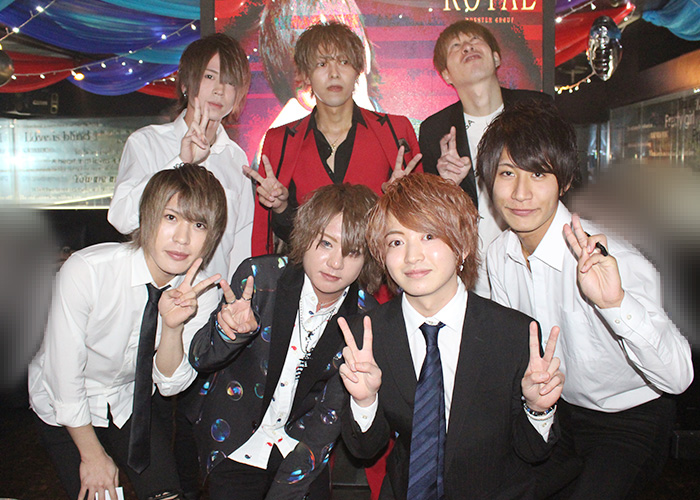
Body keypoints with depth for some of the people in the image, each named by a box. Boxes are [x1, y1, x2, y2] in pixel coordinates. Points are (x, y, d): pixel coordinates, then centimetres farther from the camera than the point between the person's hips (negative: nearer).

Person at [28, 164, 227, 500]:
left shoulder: (201, 292, -19)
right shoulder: (85, 270, -31)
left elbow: (170, 384, -14)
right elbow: (65, 379, -21)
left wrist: (174, 327, -33)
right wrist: (93, 455, -10)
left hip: (128, 404, 3)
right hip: (63, 407, -2)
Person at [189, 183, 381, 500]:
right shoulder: (259, 276, -17)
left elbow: (331, 412, -8)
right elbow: (199, 360, -14)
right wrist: (229, 330, -37)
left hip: (300, 447, 1)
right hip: (237, 446, -1)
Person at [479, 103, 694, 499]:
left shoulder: (616, 261, -27)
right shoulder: (500, 253, -8)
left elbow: (678, 378, -33)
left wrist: (616, 302, -46)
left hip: (631, 425, -5)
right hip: (558, 414, 5)